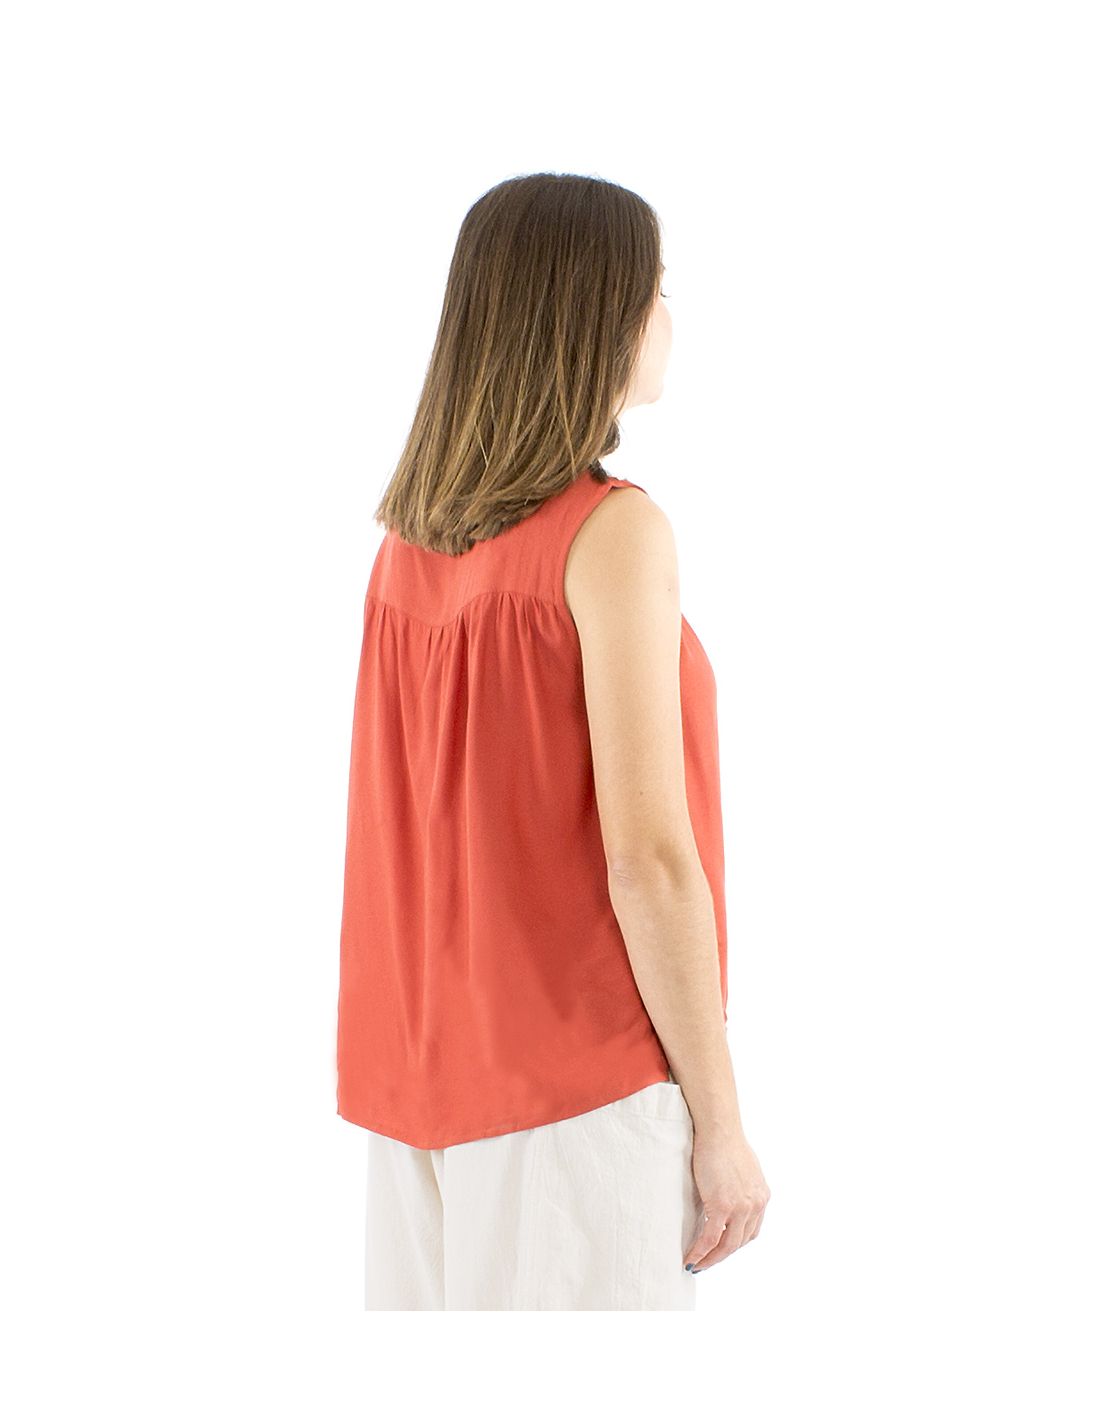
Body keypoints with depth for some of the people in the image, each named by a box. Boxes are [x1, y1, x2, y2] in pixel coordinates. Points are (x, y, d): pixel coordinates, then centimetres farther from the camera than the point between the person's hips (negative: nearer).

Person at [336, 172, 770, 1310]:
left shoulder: (410, 536, 5)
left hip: (431, 1074, 7)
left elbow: (405, 830, 10)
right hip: (581, 1080, -7)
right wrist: (721, 1125, -11)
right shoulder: (613, 533, -16)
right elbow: (647, 856, -19)